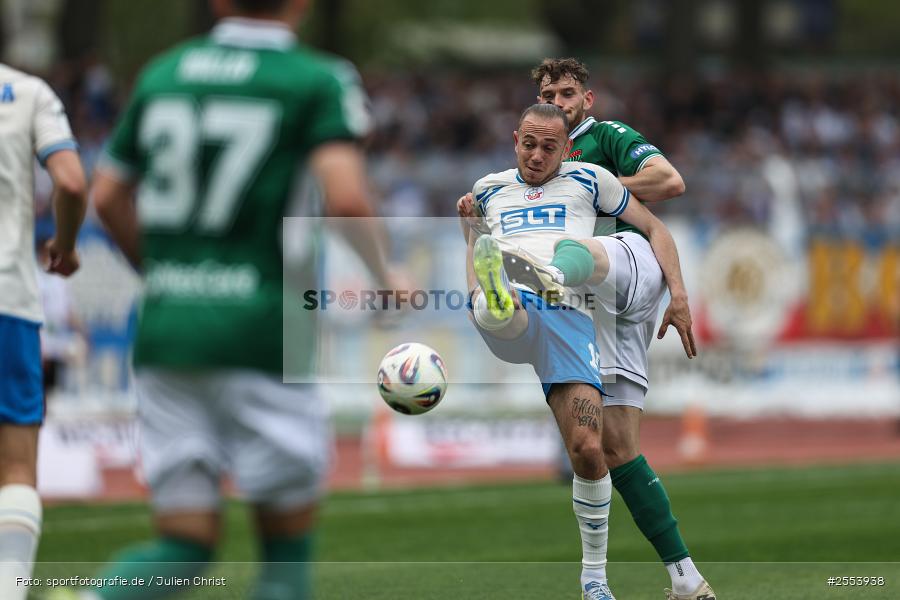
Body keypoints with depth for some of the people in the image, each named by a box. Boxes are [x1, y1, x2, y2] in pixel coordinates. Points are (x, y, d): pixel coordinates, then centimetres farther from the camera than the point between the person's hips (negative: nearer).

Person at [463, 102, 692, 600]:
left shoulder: (588, 180, 18)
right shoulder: (488, 189, 25)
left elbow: (653, 228, 21)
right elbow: (474, 247, 40)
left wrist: (678, 293, 7)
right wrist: (480, 295, 20)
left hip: (569, 317, -1)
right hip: (510, 318, 1)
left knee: (587, 449, -12)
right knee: (493, 306, -39)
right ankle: (496, 302, -78)